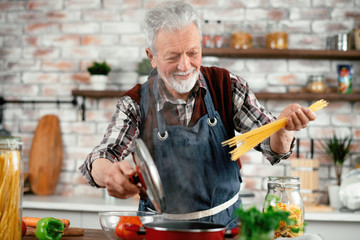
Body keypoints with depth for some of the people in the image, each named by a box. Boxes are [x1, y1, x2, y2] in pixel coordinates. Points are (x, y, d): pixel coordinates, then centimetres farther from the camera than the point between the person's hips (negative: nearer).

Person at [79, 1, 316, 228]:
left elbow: (273, 147, -4)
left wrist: (283, 126, -28)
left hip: (225, 222, -1)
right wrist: (109, 173, -39)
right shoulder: (135, 104, -5)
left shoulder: (226, 86, -2)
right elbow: (103, 158, -14)